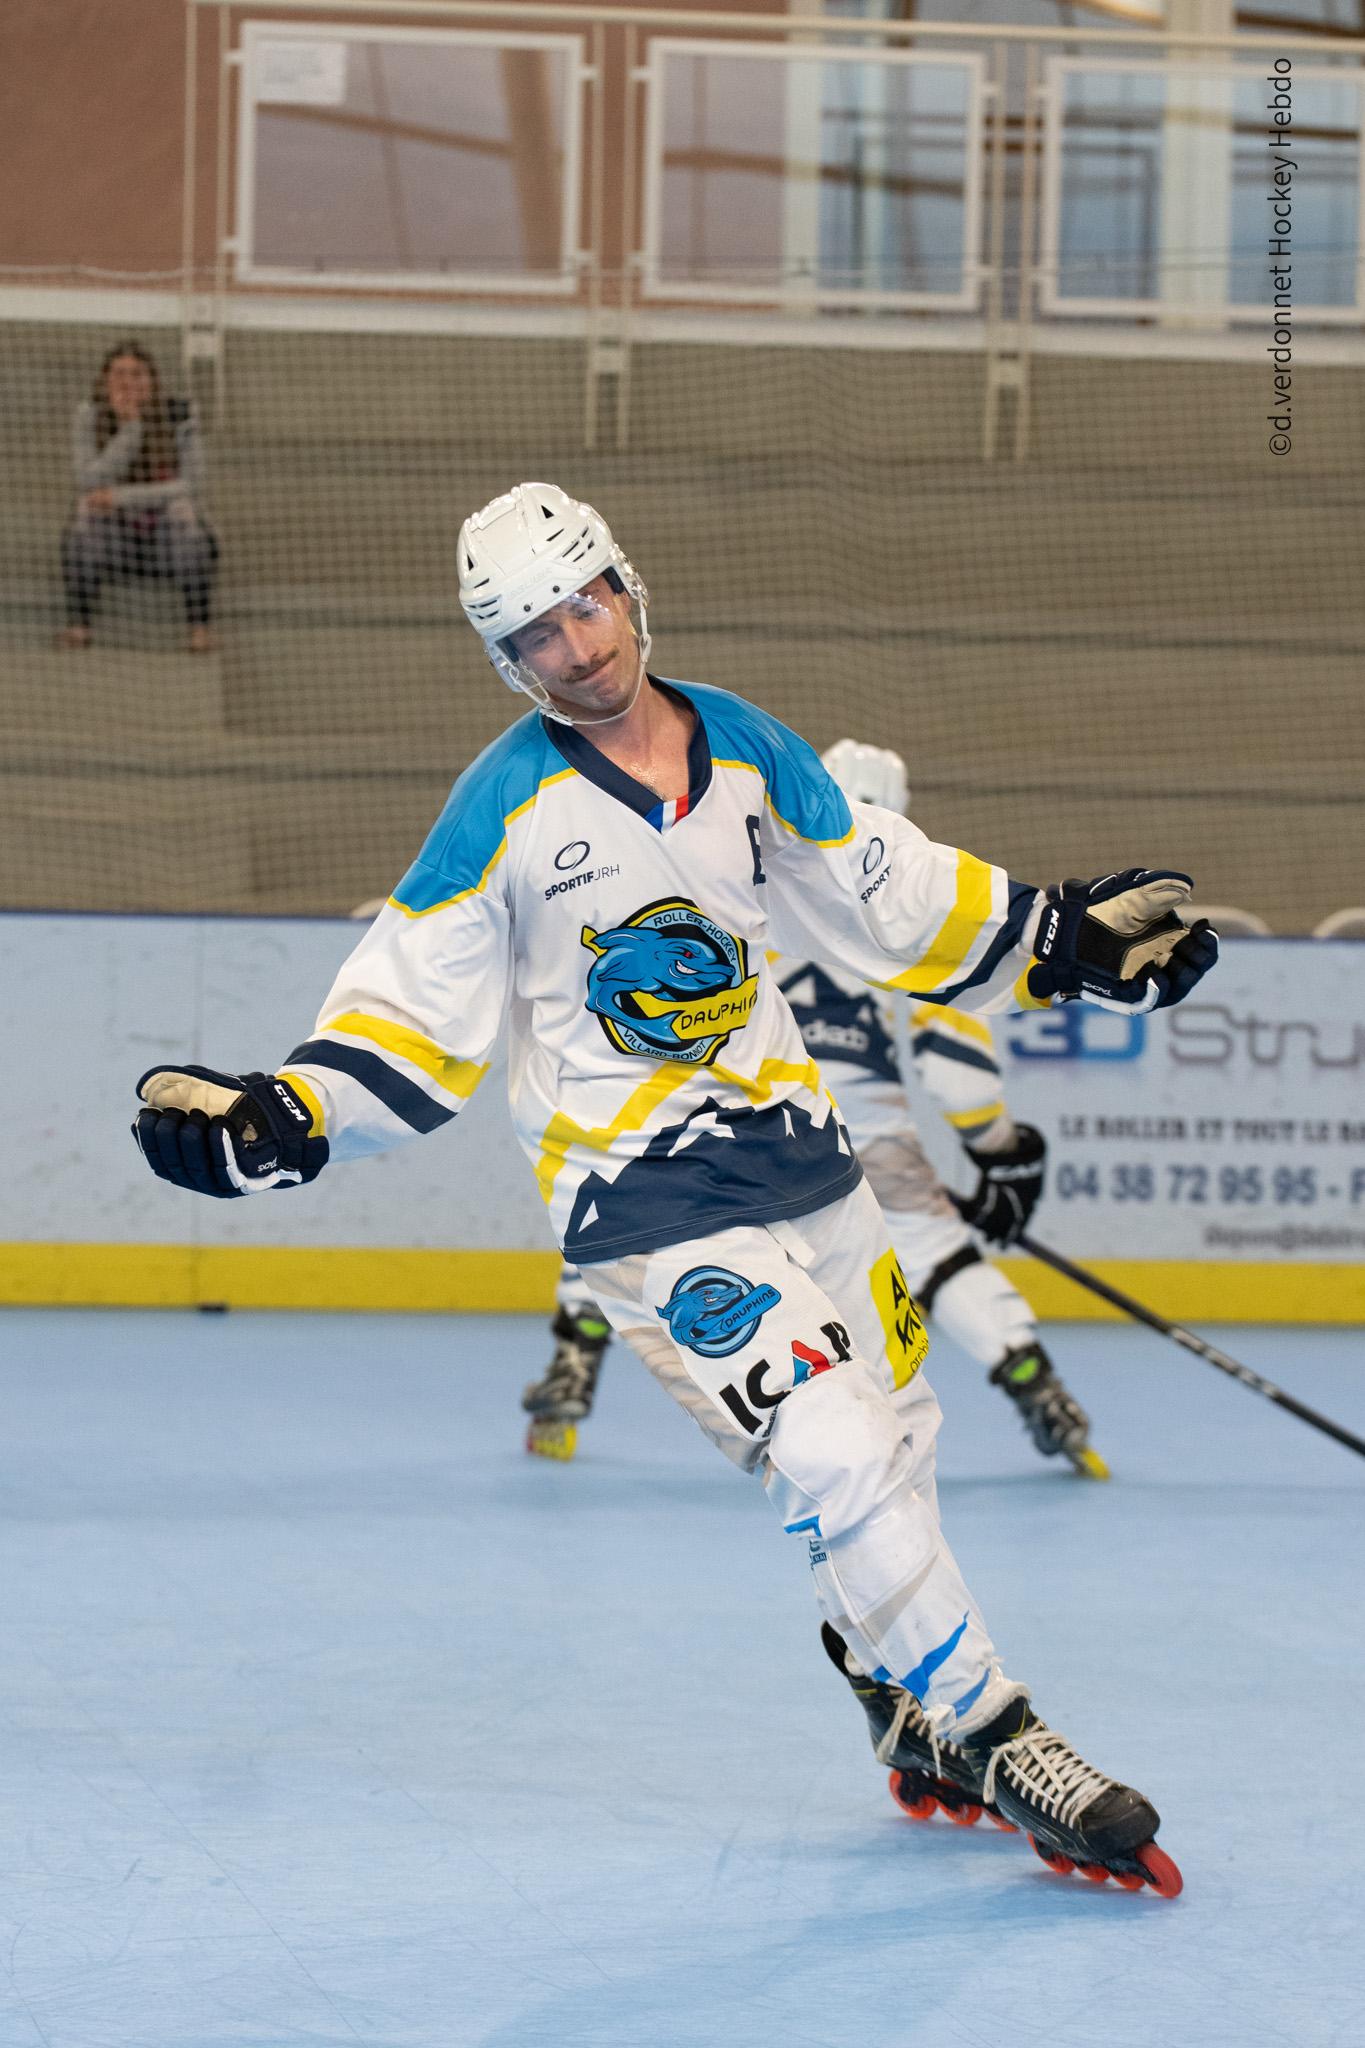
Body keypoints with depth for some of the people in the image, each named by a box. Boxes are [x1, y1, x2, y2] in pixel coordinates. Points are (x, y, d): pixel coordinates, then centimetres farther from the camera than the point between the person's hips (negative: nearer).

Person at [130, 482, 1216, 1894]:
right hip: (645, 1201, -5)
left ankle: (908, 1715, 35)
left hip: (791, 1142, 5)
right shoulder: (505, 809, -8)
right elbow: (416, 1007, -7)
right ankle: (1001, 1750, -10)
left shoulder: (748, 754, 4)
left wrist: (1068, 941, 13)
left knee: (891, 1442, 13)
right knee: (834, 1465, -18)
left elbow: (892, 899, 15)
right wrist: (276, 1121, -20)